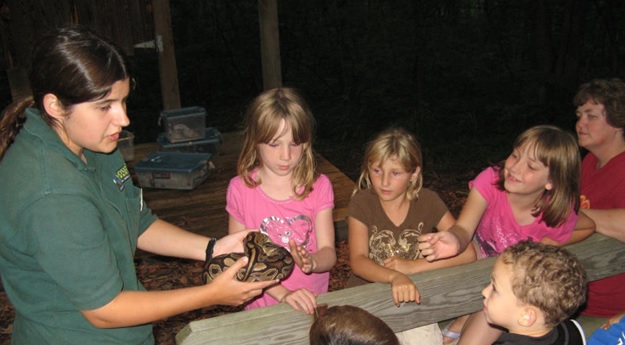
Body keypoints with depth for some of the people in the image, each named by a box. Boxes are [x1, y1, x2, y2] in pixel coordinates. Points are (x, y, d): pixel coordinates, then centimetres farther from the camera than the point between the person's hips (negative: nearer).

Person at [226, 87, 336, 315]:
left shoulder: (319, 186, -1)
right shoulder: (241, 189, -4)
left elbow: (329, 253, -5)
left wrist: (311, 262, -27)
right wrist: (282, 294, -15)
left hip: (311, 303, 1)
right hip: (263, 309, -1)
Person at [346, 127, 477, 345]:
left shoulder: (428, 202, -5)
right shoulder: (361, 203, -8)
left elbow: (467, 253, -9)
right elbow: (358, 261, -19)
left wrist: (411, 266, -18)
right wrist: (394, 277, -38)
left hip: (412, 297, 2)